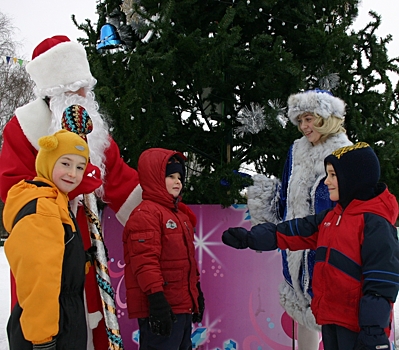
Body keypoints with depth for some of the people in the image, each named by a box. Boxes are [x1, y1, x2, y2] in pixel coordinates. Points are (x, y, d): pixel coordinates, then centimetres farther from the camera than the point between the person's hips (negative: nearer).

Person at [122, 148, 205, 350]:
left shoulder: (180, 216, 21)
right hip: (162, 309, -10)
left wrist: (197, 295, 25)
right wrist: (156, 299, -25)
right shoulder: (145, 214, -11)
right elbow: (145, 261, -20)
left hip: (183, 306, 10)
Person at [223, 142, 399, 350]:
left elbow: (381, 282, -20)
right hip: (330, 319, 9)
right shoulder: (331, 217, 12)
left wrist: (374, 332, -23)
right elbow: (294, 233, 13)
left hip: (357, 326, -9)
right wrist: (250, 238, 7)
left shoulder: (375, 223, -16)